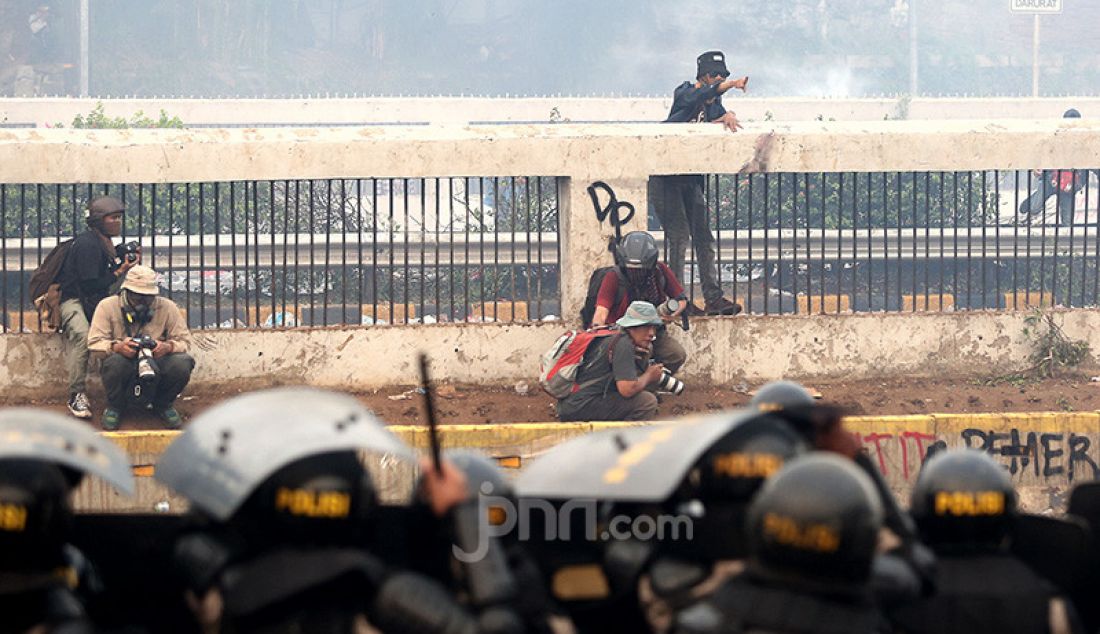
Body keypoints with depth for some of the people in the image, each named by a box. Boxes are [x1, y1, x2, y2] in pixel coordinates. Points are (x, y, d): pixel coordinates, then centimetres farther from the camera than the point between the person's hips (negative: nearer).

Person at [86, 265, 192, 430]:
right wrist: (117, 347, -31)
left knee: (182, 364, -29)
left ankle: (163, 404, 5)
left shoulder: (167, 308, 1)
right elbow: (95, 342, -9)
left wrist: (168, 347, -23)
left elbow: (184, 340, 1)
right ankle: (115, 407, -4)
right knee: (115, 363, -38)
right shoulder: (107, 307, -3)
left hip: (156, 369, 2)